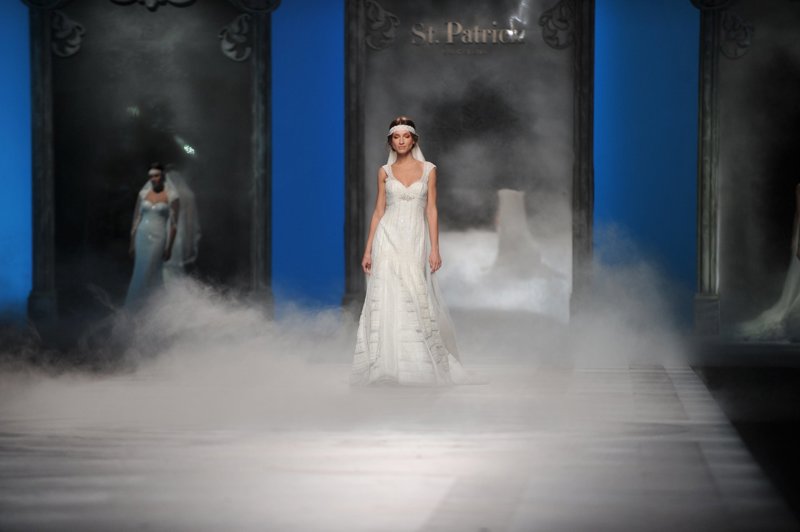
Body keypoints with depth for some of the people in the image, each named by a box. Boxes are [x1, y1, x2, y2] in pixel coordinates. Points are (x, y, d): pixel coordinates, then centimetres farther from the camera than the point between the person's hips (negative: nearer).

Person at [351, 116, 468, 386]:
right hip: (388, 239, 1)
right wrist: (368, 250, 2)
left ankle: (418, 364, 12)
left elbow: (431, 210, 1)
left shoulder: (428, 170, 3)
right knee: (386, 301, -4)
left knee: (416, 302, -1)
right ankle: (387, 365, 1)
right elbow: (378, 211, 7)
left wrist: (435, 248, -6)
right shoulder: (385, 171, 6)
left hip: (414, 242, -1)